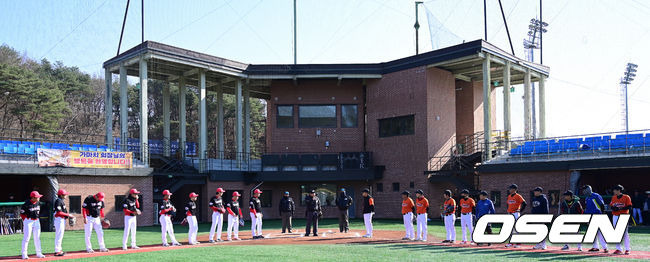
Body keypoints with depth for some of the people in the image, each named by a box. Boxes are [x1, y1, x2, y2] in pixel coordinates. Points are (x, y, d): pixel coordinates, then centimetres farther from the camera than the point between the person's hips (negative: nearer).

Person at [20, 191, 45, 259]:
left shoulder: (38, 203, 4)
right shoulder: (26, 204, -16)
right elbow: (22, 213, -8)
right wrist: (26, 220, -9)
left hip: (37, 221, 6)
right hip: (28, 221, -6)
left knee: (37, 238, 9)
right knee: (26, 237, -5)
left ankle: (39, 253, 16)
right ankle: (24, 254, 3)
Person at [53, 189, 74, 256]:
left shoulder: (62, 201, 16)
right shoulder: (58, 201, -15)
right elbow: (59, 212, -21)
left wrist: (69, 215, 7)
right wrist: (68, 215, -16)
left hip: (62, 219, 10)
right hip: (59, 219, -10)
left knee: (61, 235, 15)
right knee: (59, 235, -8)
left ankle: (59, 250, 22)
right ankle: (57, 251, -6)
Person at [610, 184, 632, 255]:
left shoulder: (626, 197, -7)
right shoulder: (613, 197, 10)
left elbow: (629, 207, -12)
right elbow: (611, 206, 13)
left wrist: (620, 208, -23)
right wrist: (613, 208, -10)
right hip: (615, 216, 5)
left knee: (625, 233, -2)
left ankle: (627, 249, 5)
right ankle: (618, 249, 12)